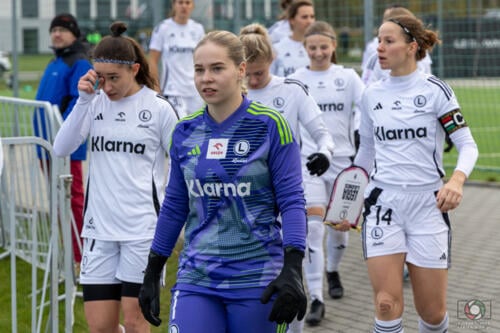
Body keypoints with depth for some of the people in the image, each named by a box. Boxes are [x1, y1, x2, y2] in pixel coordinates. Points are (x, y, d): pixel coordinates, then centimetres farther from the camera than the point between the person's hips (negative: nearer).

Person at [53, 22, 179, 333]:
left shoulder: (158, 108, -5)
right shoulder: (95, 102, 4)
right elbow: (62, 148, -5)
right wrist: (83, 100, -12)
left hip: (143, 228, -4)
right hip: (99, 228, 4)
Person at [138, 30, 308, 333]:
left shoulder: (270, 125, -6)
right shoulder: (185, 132, 6)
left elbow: (292, 200, -7)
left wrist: (293, 269, -18)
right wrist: (152, 273, 15)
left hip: (257, 282, -3)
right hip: (196, 279, 3)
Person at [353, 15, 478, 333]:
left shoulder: (435, 90, -4)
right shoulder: (372, 94, 7)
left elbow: (468, 145, -7)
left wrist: (457, 179, -26)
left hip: (428, 203, -2)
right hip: (383, 202, 2)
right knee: (387, 303, -12)